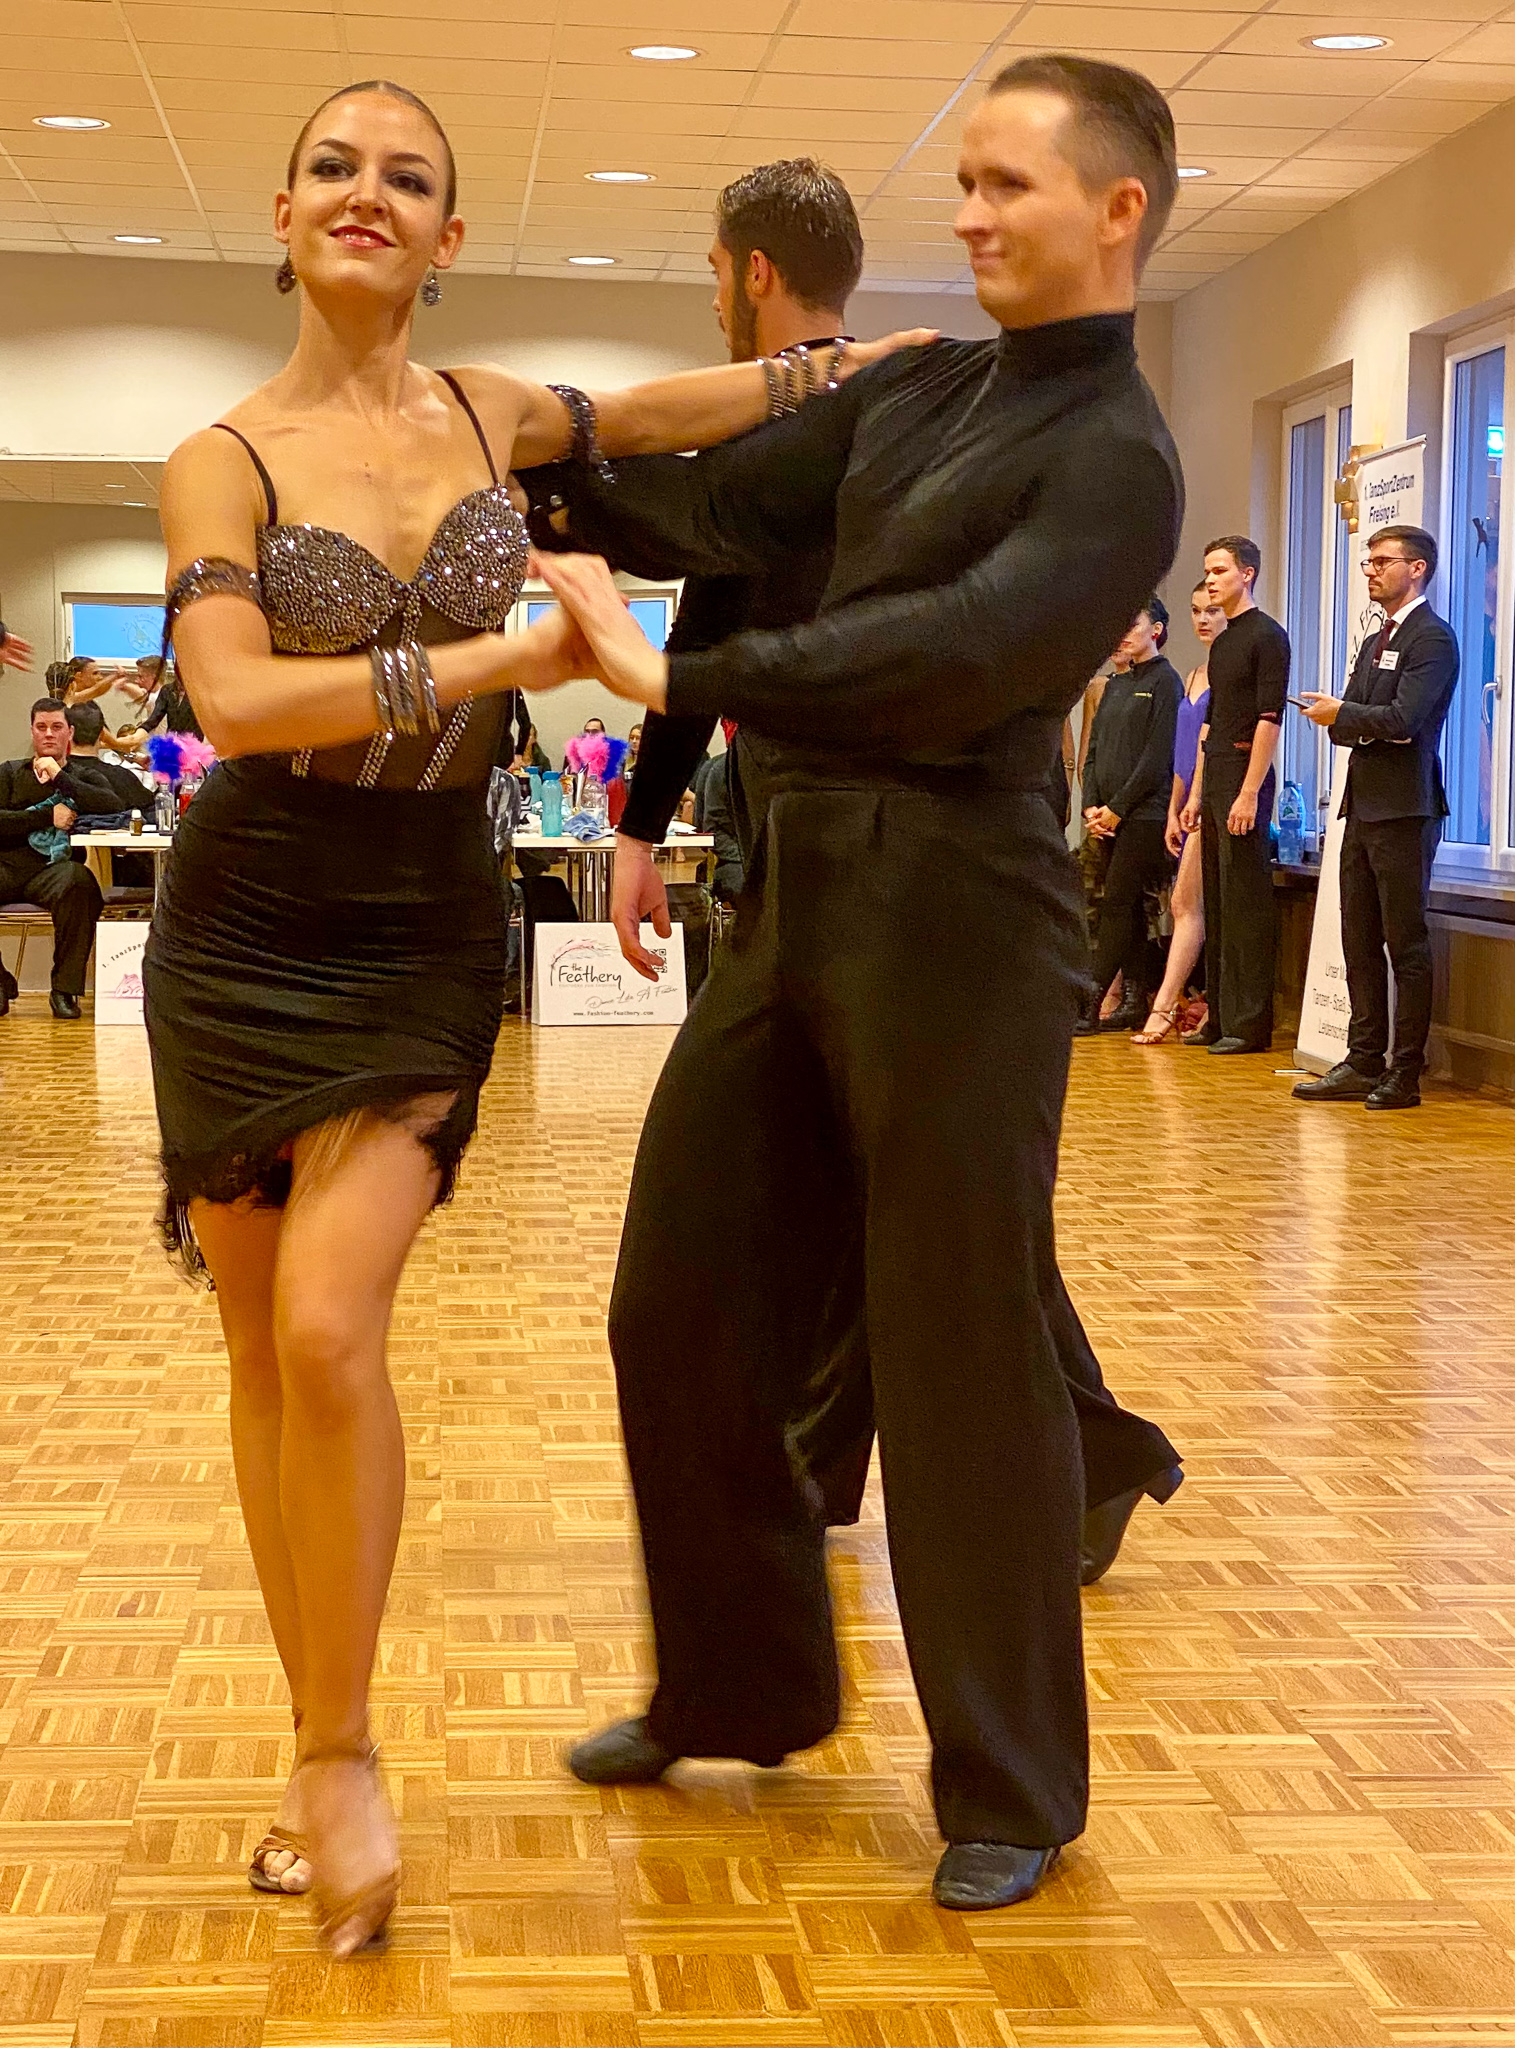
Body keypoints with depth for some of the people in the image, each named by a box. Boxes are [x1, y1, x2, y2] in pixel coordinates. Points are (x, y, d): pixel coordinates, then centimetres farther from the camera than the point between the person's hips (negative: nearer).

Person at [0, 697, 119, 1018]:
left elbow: (113, 806, -3)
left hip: (52, 869, -1)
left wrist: (59, 777, -2)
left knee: (78, 881, -37)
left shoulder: (81, 778, 21)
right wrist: (49, 817, -3)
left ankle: (65, 989, -28)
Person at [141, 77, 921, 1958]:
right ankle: (317, 1744, 20)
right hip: (246, 932, -1)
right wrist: (512, 658, -20)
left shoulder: (487, 412, 6)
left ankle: (340, 1751, 1)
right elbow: (234, 694, -20)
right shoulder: (223, 457, -5)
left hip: (422, 935, 1)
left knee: (329, 1327, -16)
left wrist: (847, 363, 28)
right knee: (265, 1352, 4)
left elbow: (649, 415, 26)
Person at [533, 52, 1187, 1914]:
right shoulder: (919, 393, 15)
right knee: (684, 1308, 12)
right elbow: (722, 506, 20)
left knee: (961, 1357, 0)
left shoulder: (1115, 456, -10)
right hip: (800, 888, 8)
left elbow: (956, 657, -25)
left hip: (956, 916, -8)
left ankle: (1012, 1789, 18)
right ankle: (738, 1687, 32)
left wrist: (669, 675, -25)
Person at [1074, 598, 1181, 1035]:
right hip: (1111, 816, 8)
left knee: (1117, 905, -11)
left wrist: (1117, 808, -12)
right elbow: (1094, 749, 16)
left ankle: (1090, 1003, -14)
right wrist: (1092, 806, 2)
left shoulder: (1164, 680, -5)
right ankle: (1135, 999, 11)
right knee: (1128, 908, 8)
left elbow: (1157, 758, -12)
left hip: (1143, 814, -8)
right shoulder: (1116, 683, 18)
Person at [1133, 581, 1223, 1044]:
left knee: (1186, 903, -13)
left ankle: (1163, 1008, -15)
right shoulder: (1194, 676, 21)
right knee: (1191, 906, 5)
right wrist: (1174, 812, 18)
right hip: (1191, 805, 9)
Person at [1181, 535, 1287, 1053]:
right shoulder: (1222, 644, 19)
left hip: (1246, 778, -9)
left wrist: (1249, 793, -19)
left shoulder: (1267, 636, -7)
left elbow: (1269, 718, -14)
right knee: (1217, 905, 9)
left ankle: (1250, 1024, -6)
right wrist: (1196, 793, 17)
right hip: (1214, 779, 9)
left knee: (1247, 903, -8)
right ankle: (1220, 1016, 14)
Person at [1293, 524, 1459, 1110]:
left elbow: (1402, 719, -20)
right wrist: (1352, 724, -5)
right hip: (1363, 808, 9)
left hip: (1403, 812, -9)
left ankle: (1405, 1075, 0)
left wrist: (1340, 714, -7)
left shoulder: (1433, 639, -8)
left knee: (1406, 945, -4)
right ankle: (1364, 1063, 15)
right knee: (1360, 944, 10)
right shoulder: (1373, 644, 21)